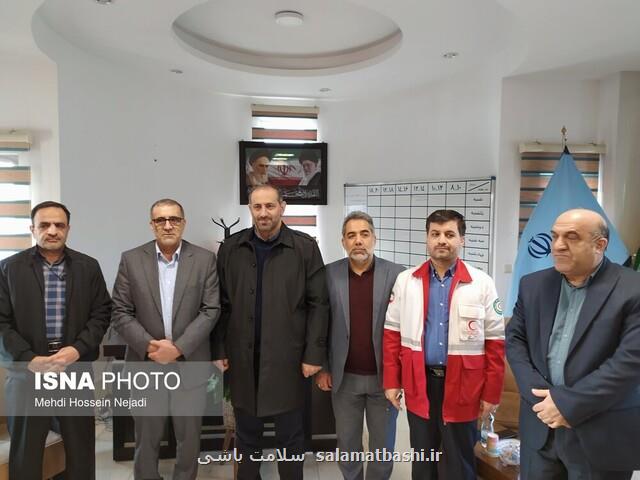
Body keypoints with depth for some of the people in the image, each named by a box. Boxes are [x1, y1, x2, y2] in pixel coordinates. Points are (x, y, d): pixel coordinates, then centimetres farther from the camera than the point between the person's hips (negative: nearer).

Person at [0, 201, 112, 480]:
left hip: (76, 368, 1)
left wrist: (77, 349, -12)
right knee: (25, 450, 13)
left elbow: (101, 313, 2)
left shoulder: (88, 267, 4)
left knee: (81, 447, 10)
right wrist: (29, 359, -13)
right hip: (28, 370, 0)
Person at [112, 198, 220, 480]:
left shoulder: (205, 259, -3)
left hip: (190, 364, 0)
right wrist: (149, 346, -14)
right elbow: (120, 313, -2)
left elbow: (211, 310, -7)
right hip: (145, 364, 1)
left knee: (189, 438, 14)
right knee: (146, 438, 17)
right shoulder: (131, 259, -1)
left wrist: (178, 348, -15)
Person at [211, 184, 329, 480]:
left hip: (287, 358, -2)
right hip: (243, 357, 3)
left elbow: (318, 305, -5)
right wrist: (219, 350, 3)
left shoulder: (305, 248, -5)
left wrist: (314, 354, -8)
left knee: (290, 436, 13)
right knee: (246, 434, 18)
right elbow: (221, 305, 5)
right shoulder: (231, 248, 3)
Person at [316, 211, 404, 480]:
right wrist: (321, 368, 0)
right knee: (347, 443, 18)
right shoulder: (329, 274, -4)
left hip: (384, 376, -1)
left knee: (383, 445, 16)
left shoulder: (397, 274, -8)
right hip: (344, 378, 1)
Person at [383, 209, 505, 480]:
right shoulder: (405, 281, -1)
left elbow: (495, 343, -3)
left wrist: (491, 394, -4)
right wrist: (391, 382, 0)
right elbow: (392, 335, 2)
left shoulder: (482, 284, -6)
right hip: (419, 384, 2)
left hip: (462, 388, -1)